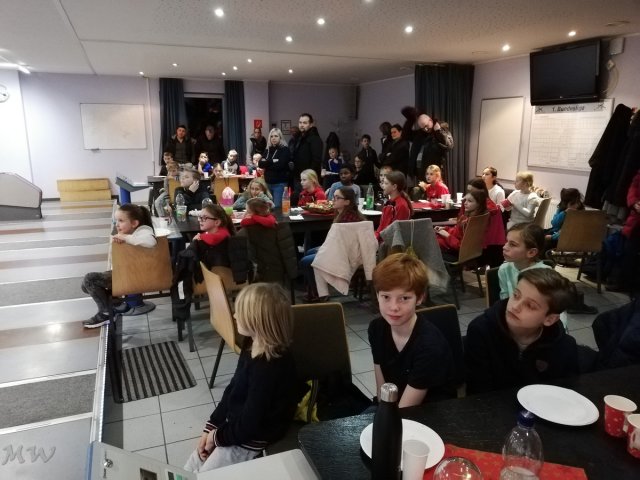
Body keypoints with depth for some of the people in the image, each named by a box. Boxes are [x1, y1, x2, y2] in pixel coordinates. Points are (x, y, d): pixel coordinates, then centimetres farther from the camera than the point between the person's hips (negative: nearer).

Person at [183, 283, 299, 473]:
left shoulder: (269, 367, -32)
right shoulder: (253, 345, -2)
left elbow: (249, 424, -26)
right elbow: (233, 389, 7)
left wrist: (218, 436, -9)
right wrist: (210, 428, 2)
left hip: (251, 440, -9)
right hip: (235, 425, 9)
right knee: (189, 470, 14)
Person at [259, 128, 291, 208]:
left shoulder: (285, 150, -4)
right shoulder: (268, 150, 14)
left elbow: (280, 165, -17)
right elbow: (260, 164, 2)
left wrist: (267, 163, -5)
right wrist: (272, 161, -12)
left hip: (280, 184, -6)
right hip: (268, 183, 6)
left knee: (277, 206, -9)